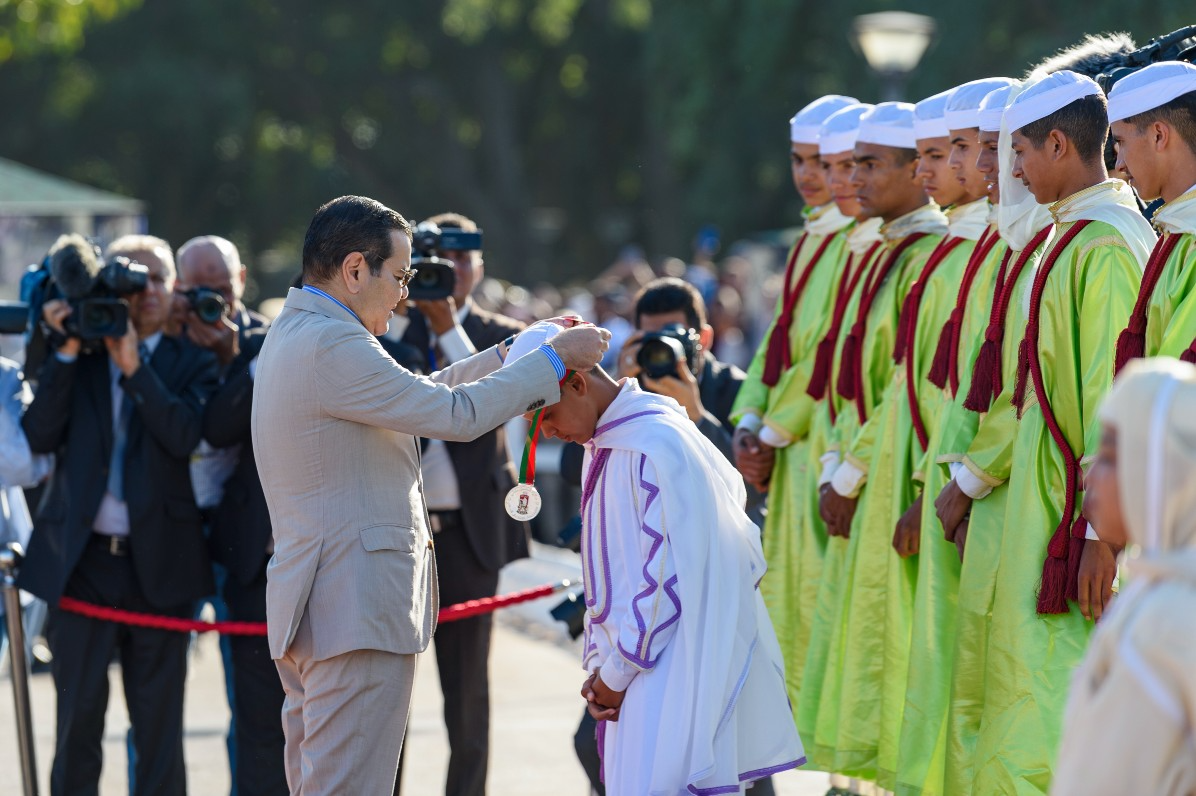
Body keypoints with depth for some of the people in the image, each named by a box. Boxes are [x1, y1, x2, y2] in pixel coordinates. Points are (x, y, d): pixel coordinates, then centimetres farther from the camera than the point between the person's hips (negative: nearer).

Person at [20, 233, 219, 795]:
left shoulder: (192, 362, 5)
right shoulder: (76, 357, 7)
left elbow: (186, 435, -12)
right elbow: (39, 436, -5)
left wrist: (134, 366, -17)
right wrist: (67, 351, -11)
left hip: (158, 561, 0)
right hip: (83, 559, 0)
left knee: (159, 724, 6)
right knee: (77, 718, 5)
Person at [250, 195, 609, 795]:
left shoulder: (294, 334, 16)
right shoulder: (331, 345, -18)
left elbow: (419, 396, 22)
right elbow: (455, 413, -16)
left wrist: (515, 352, 18)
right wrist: (552, 359, -5)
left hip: (312, 608, 11)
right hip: (356, 611, -11)